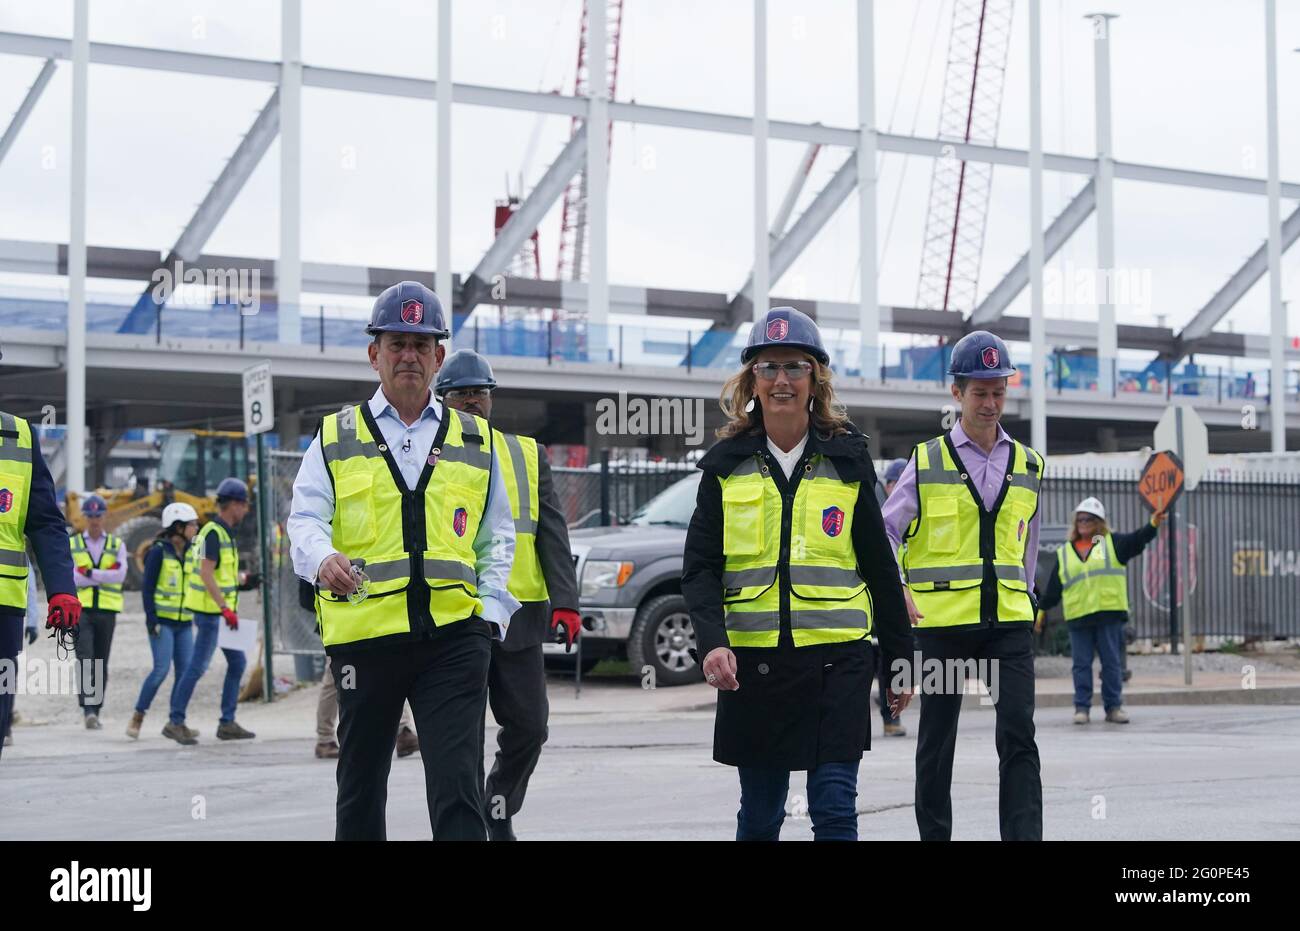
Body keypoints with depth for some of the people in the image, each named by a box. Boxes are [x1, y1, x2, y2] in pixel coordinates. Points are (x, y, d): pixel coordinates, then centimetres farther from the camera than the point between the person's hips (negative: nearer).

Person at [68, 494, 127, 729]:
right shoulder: (71, 544, 7)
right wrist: (105, 575, -10)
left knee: (101, 664, 6)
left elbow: (120, 575, -7)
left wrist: (89, 572, -12)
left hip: (106, 611, 2)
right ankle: (87, 710, -21)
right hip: (80, 609, -2)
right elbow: (72, 578, -7)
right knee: (85, 660, -16)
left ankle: (94, 712, 14)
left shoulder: (117, 545, 10)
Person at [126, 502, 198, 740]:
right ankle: (137, 718, -3)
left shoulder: (190, 552, 11)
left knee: (185, 671, 0)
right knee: (161, 669, -14)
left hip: (184, 623, 6)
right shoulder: (159, 551, -7)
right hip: (163, 622, -6)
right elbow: (147, 587, -9)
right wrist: (152, 619, -15)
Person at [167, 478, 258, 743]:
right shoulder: (213, 533, -15)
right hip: (210, 611, -10)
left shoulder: (224, 533, 16)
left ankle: (227, 723, 14)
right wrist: (225, 608, -26)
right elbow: (206, 574, -23)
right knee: (197, 667, -7)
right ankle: (175, 723, -1)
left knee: (238, 663, 10)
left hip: (223, 611, 10)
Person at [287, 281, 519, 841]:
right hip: (364, 632, 0)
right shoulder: (336, 438, 11)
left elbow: (497, 538, 18)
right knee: (360, 786, 11)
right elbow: (306, 519, -1)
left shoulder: (476, 442, 15)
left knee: (458, 788, -11)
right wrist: (322, 559, -24)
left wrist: (490, 609, 3)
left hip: (455, 633, 0)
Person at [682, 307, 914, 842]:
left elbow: (879, 566, 9)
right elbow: (700, 568, 0)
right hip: (752, 661, 1)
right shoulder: (726, 465, 5)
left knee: (835, 810, -7)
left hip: (836, 658, -1)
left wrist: (899, 657, 9)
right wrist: (712, 643, -16)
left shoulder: (847, 461, 4)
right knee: (759, 815, 9)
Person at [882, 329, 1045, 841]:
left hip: (1009, 621, 2)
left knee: (1018, 735, -10)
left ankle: (1024, 836, -13)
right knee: (937, 739, 7)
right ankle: (933, 834, 19)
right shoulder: (927, 460, 2)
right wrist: (896, 588, -14)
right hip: (942, 620, -2)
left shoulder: (1027, 465, 12)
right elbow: (885, 530, 2)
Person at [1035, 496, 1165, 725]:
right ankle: (1081, 707, 7)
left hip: (1109, 615, -1)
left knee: (1112, 663, 2)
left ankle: (1113, 706, 9)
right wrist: (1042, 610, 19)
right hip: (1077, 617, 1)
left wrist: (1152, 525, -24)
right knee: (1082, 664, 2)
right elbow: (1054, 587, 19)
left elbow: (1136, 540, -7)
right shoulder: (1064, 552, 15)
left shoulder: (1113, 543, 9)